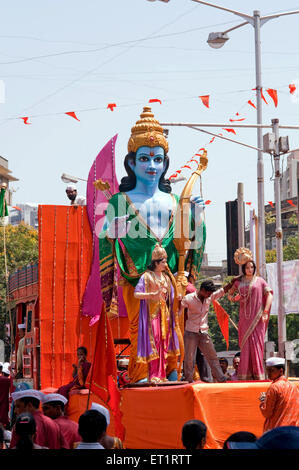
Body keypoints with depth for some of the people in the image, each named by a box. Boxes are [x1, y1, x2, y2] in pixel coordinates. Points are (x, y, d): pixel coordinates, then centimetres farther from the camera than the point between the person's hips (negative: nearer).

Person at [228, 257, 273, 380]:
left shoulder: (260, 281, 6)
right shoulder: (239, 282, 12)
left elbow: (269, 294, -1)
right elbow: (229, 294, 21)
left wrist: (265, 311, -10)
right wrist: (234, 298, -3)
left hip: (257, 317, -2)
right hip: (244, 317, 2)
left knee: (256, 344, -6)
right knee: (245, 345, -2)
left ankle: (258, 374, -4)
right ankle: (245, 374, -1)